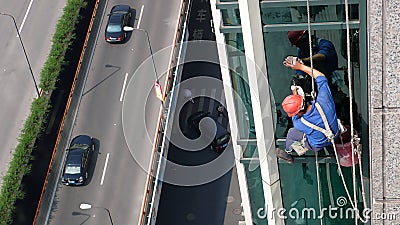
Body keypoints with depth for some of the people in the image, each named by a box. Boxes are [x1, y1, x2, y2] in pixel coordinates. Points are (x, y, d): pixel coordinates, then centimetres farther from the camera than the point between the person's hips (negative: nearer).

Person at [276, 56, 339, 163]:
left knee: (291, 132, 20)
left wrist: (294, 93, -7)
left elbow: (295, 118, -9)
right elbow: (321, 77, -19)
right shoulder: (322, 101, -37)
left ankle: (287, 153, 48)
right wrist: (301, 66, -17)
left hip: (318, 145, -4)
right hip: (335, 135, 4)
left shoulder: (299, 124, -39)